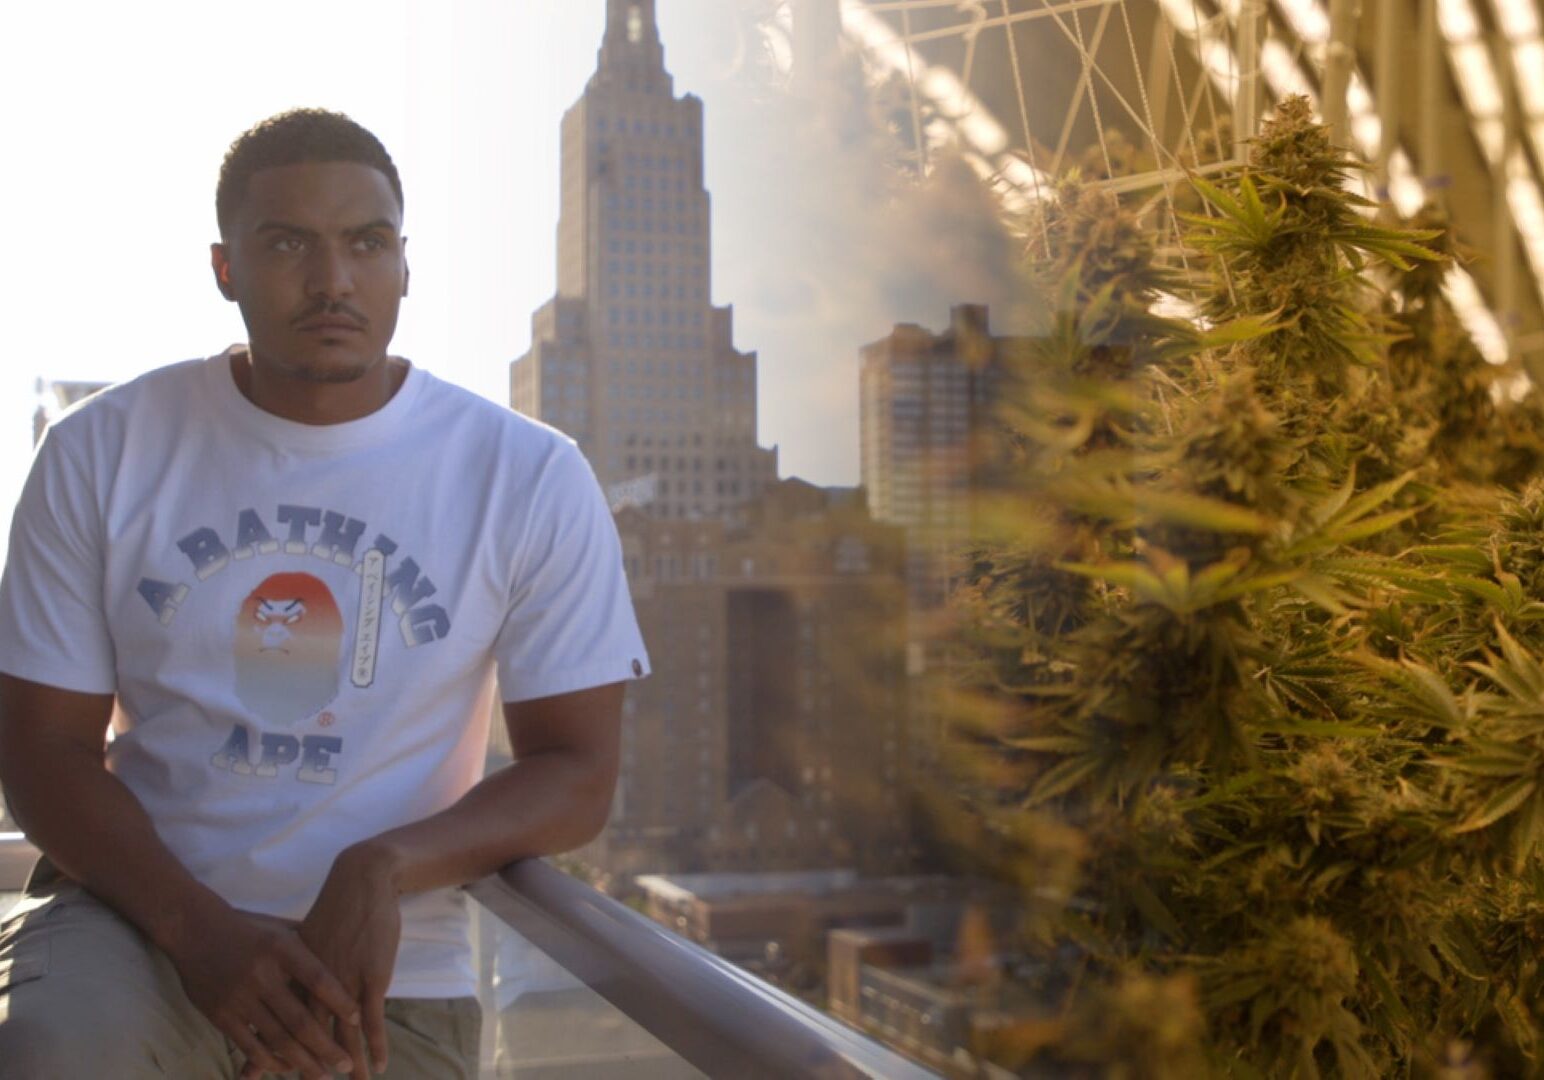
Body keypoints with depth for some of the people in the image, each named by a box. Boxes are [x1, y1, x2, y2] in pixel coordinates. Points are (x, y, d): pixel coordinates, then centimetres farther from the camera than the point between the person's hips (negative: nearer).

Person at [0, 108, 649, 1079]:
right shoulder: (104, 452, -2)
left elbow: (577, 772, -3)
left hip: (390, 967, 0)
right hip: (139, 919, 0)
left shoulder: (531, 479, -4)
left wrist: (387, 865, -21)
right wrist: (201, 929, -19)